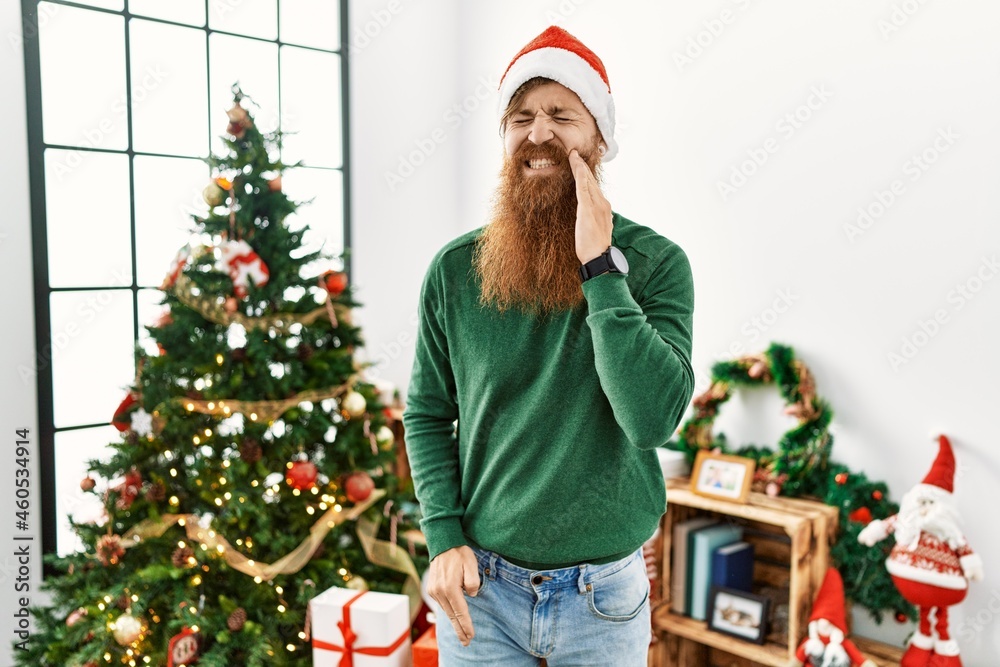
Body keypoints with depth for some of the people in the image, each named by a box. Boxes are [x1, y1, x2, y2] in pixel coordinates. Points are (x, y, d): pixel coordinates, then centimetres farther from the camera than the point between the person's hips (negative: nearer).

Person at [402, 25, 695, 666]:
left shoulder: (655, 263, -11)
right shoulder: (454, 270, -5)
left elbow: (654, 419, -23)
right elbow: (427, 414, 3)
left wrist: (599, 268, -24)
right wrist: (444, 536, -6)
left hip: (604, 592, 0)